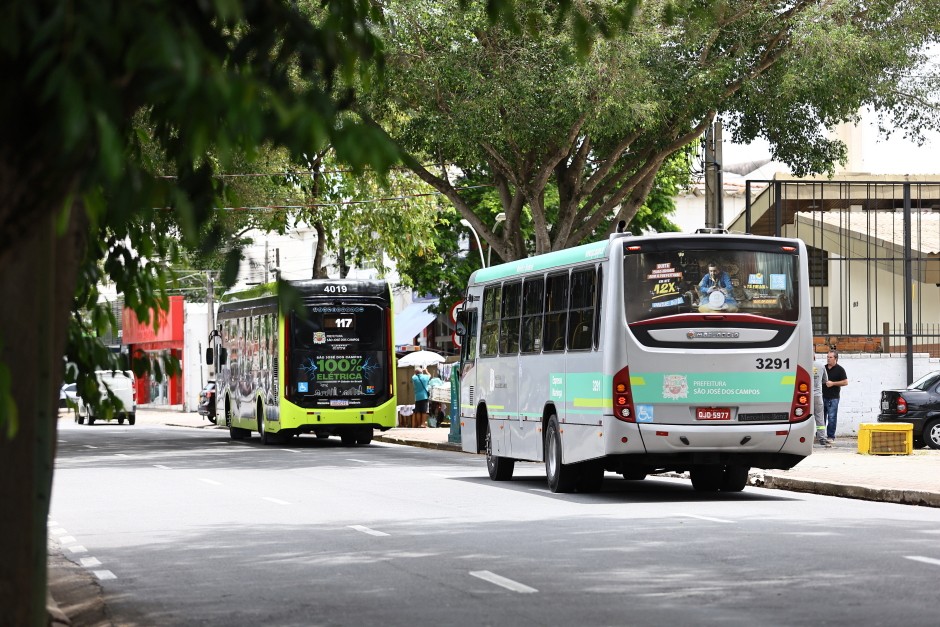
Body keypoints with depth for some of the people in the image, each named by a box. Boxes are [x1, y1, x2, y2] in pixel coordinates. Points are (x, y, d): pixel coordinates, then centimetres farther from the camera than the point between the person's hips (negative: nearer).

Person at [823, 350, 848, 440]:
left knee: (832, 418, -4)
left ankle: (831, 436, 2)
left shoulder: (839, 369, -1)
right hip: (823, 396, 5)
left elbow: (845, 382, -5)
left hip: (833, 398, -5)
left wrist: (833, 383, -12)